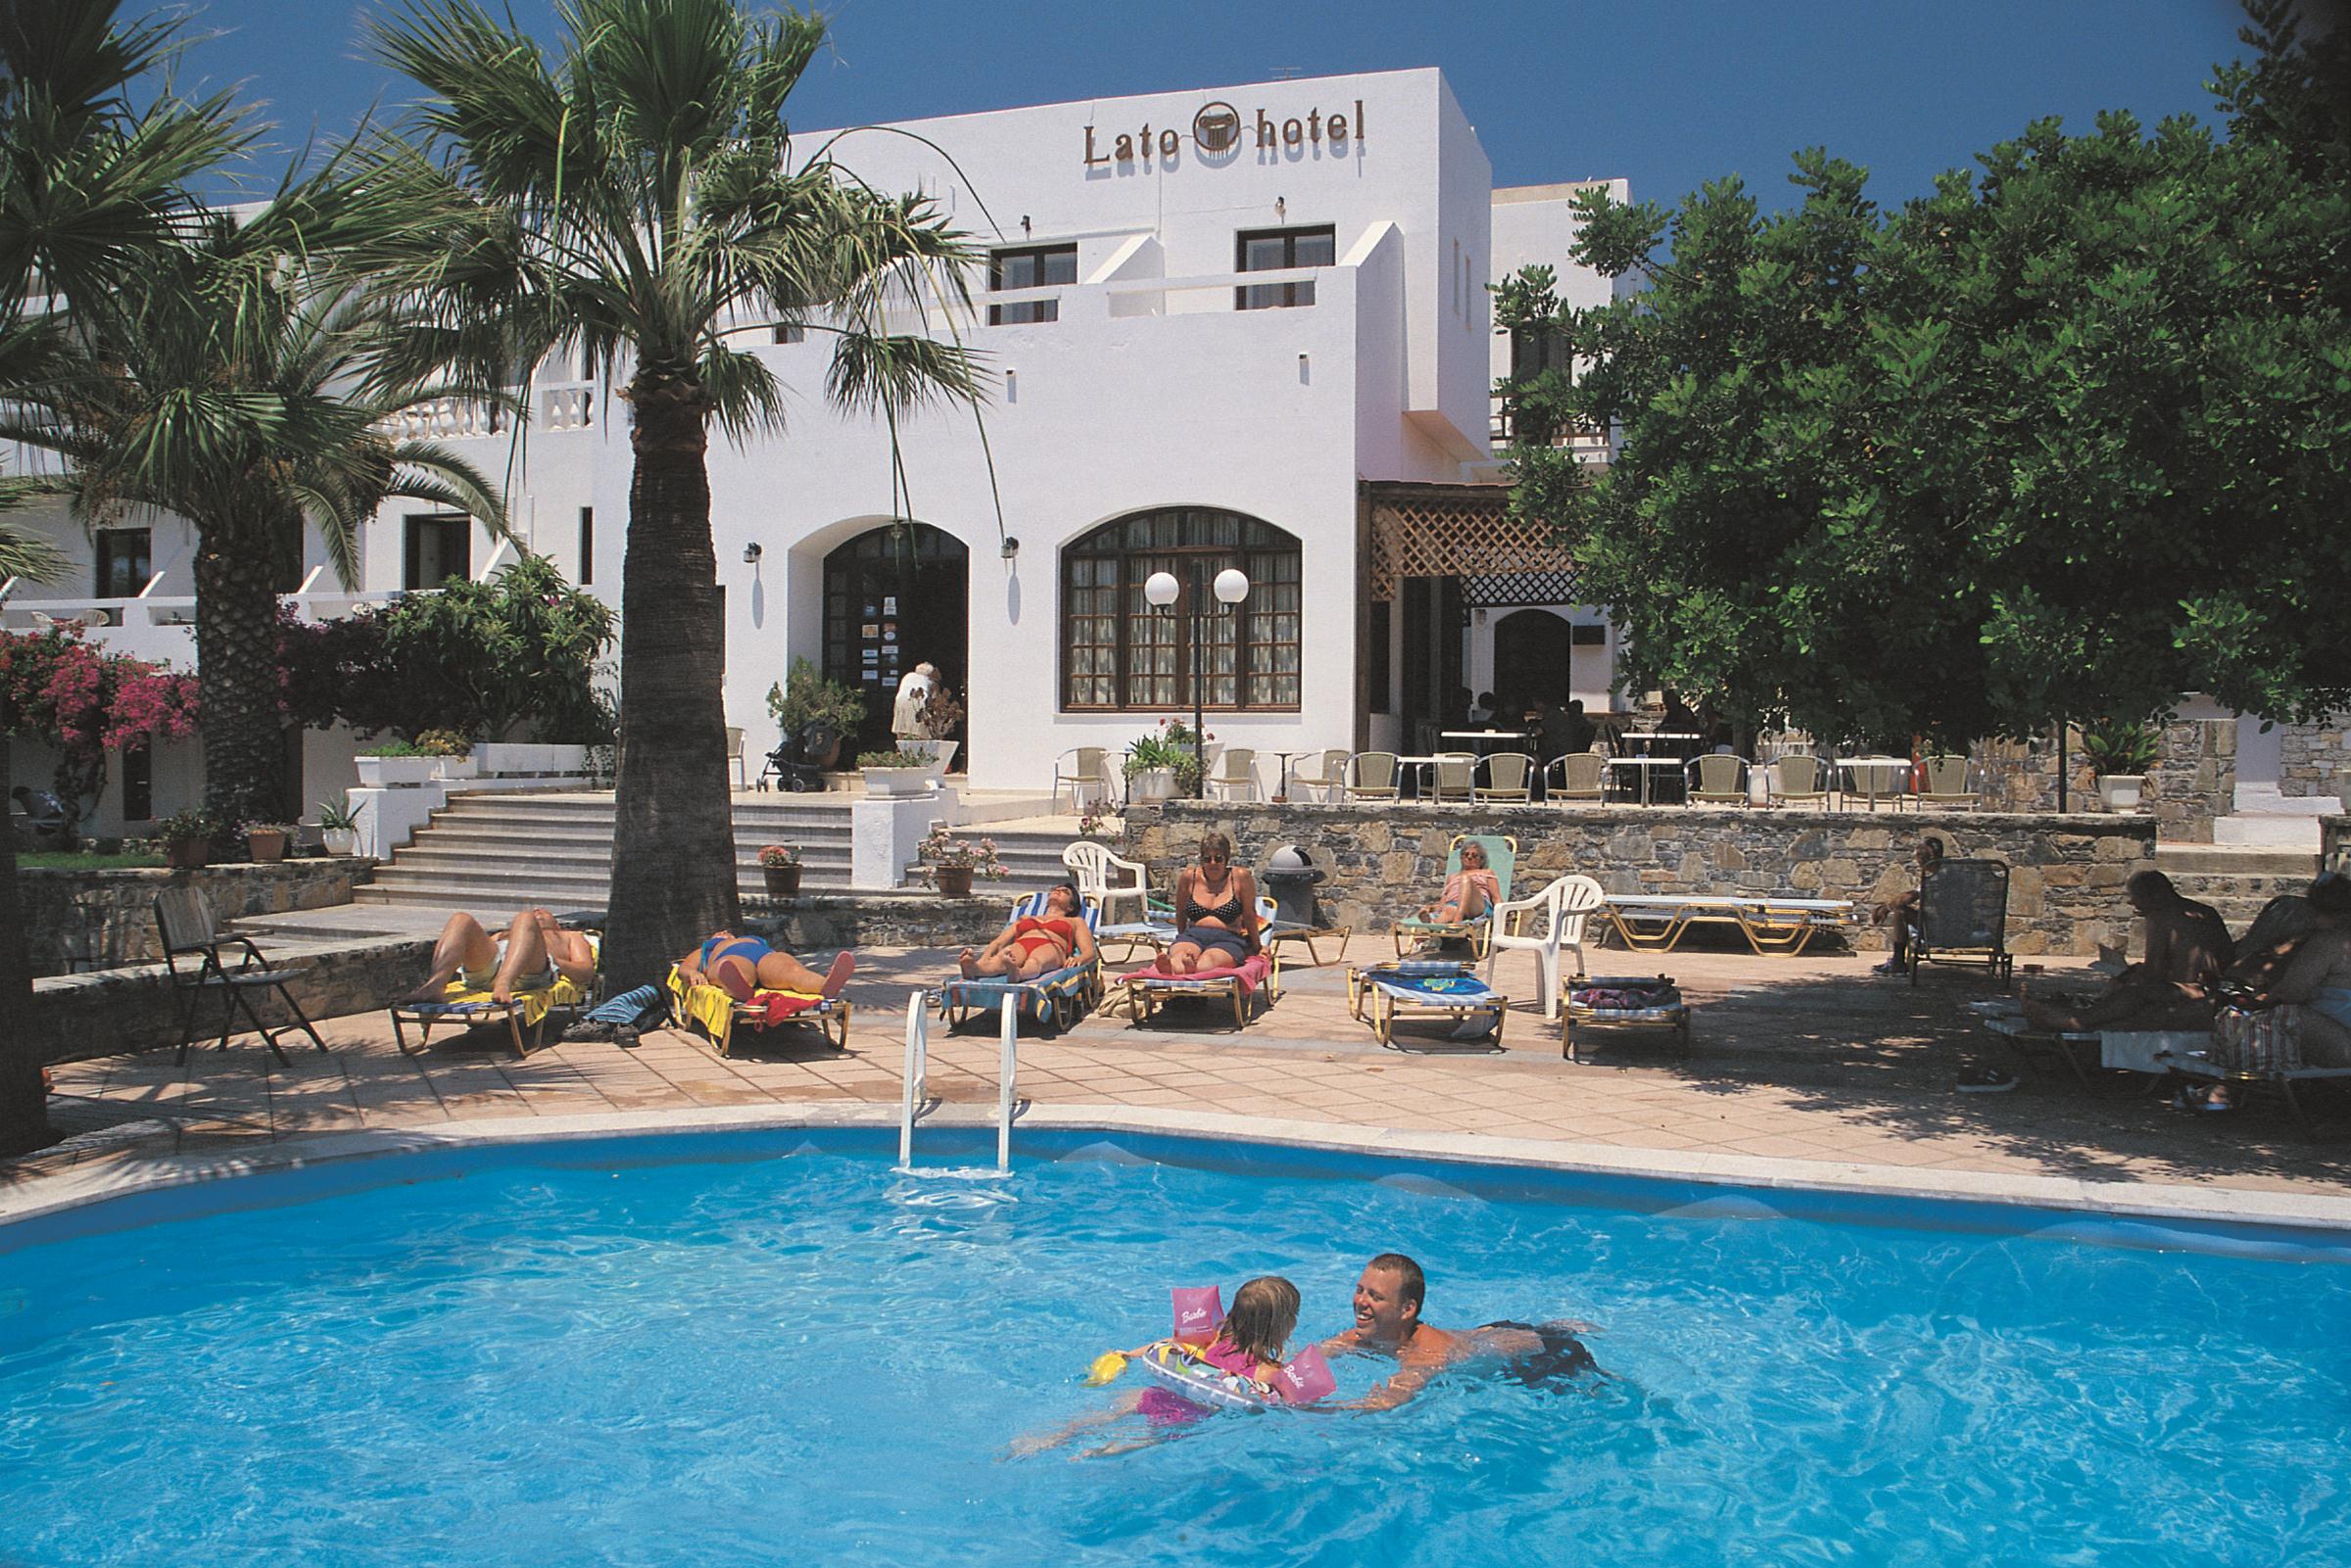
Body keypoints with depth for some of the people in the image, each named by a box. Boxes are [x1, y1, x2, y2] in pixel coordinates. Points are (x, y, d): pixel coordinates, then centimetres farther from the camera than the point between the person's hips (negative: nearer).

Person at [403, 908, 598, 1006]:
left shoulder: (571, 937, 40)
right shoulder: (501, 935, 50)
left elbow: (587, 971, 18)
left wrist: (553, 960, 0)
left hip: (530, 974, -3)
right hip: (485, 967, 3)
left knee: (525, 919, -30)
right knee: (461, 920, -23)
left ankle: (503, 985, -56)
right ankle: (435, 985, -49)